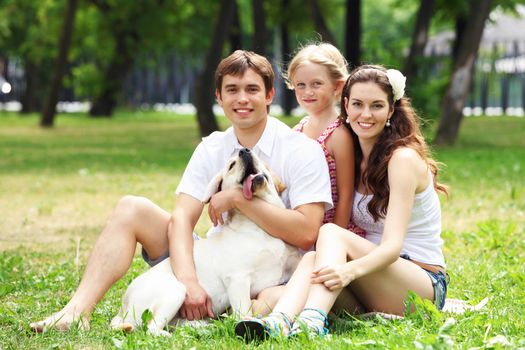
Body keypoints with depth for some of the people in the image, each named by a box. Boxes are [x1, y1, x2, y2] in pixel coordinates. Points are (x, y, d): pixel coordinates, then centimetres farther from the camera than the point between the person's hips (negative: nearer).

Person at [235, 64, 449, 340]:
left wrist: (351, 269, -41)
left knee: (331, 233, -27)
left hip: (424, 285, -6)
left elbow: (393, 245, -22)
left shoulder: (403, 159, -10)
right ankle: (279, 321, -53)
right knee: (312, 258, -24)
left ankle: (312, 322, -54)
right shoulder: (356, 157, 12)